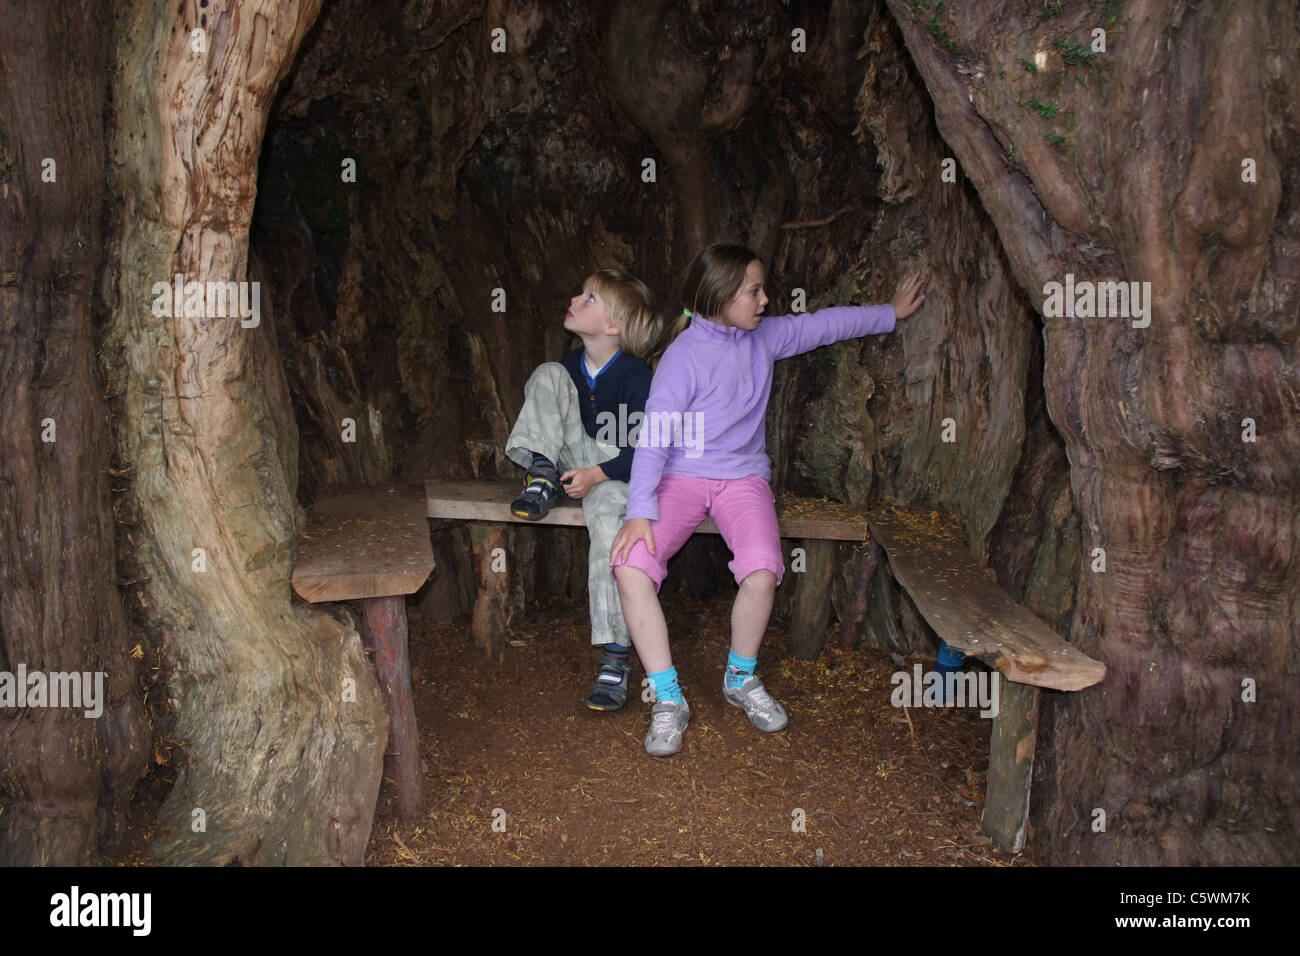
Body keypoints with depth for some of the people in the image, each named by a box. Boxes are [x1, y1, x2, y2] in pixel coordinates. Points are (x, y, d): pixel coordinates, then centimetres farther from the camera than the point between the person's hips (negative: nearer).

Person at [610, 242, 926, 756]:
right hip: (681, 478, -3)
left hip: (743, 476, 3)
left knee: (762, 573, -28)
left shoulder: (765, 337, 6)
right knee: (631, 568, -29)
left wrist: (891, 312, 28)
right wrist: (640, 511, -27)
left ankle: (741, 678, 2)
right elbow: (655, 435, -18)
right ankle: (668, 700, -13)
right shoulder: (684, 355, -11)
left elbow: (825, 324, 21)